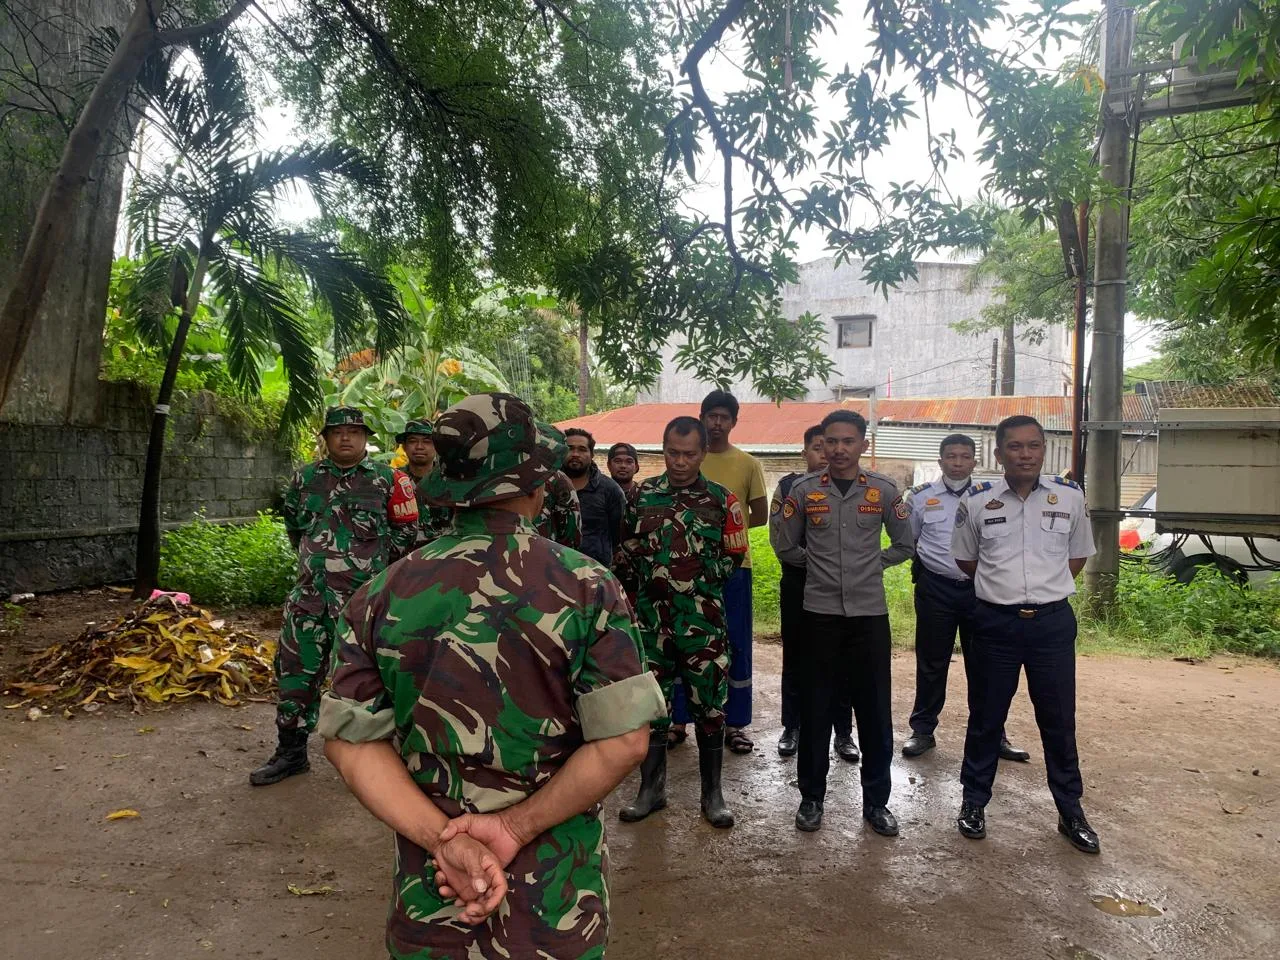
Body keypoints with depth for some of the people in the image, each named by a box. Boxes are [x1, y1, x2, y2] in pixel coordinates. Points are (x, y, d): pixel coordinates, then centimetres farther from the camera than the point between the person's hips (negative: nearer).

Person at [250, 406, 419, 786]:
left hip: (364, 596, -3)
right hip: (311, 595, 4)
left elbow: (406, 527, 6)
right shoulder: (305, 479, 7)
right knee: (296, 670, 8)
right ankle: (291, 751, 22)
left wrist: (377, 562, 3)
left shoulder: (386, 479, -2)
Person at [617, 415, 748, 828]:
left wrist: (699, 579, 1)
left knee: (709, 705, 6)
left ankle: (712, 793, 22)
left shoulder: (721, 500, 0)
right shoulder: (643, 494, 4)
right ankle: (651, 789, 26)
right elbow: (628, 543, 14)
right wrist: (651, 573, 4)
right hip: (652, 617, 2)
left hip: (703, 620, -1)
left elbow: (734, 556, 5)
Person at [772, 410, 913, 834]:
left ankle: (876, 801, 24)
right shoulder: (804, 490, -1)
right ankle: (811, 797, 23)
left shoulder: (884, 490, 0)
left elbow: (903, 545, 14)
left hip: (870, 613, 1)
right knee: (816, 710, 7)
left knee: (875, 712, 7)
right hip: (820, 613, 0)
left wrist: (872, 564, 8)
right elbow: (784, 546, 10)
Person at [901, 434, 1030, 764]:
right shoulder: (921, 496, 1)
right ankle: (923, 731, 20)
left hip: (979, 588, 1)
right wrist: (923, 564, 7)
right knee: (931, 663, 8)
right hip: (936, 588, 0)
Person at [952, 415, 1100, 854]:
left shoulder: (1070, 496, 0)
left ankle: (1071, 811, 28)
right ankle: (974, 801, 27)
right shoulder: (977, 501, -4)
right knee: (986, 717, 11)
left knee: (1059, 720, 10)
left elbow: (1078, 555, 13)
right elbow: (965, 560, 10)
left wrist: (1046, 587, 5)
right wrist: (1004, 587, 6)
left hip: (1052, 622, 1)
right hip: (995, 622, -1)